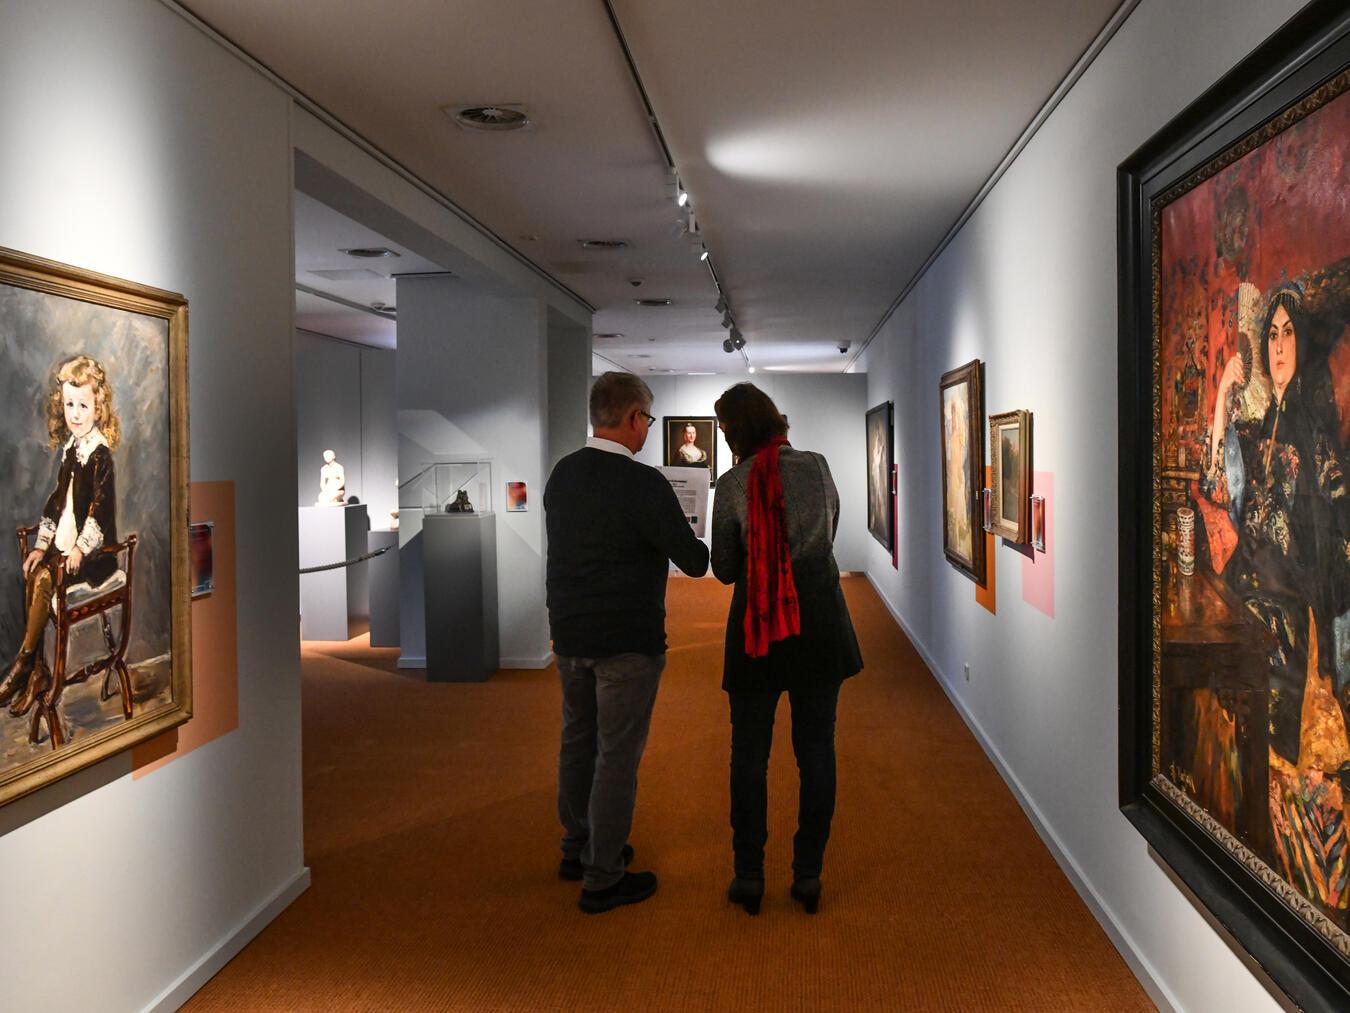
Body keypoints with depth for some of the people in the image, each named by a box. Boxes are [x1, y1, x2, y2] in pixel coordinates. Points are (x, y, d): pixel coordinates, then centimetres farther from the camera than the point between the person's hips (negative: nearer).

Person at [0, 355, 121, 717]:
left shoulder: (101, 454, -11)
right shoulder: (70, 449, 13)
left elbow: (100, 510, -17)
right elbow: (56, 501, 15)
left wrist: (81, 550, -23)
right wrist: (42, 546, 7)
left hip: (95, 550, -7)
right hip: (64, 541, 7)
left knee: (44, 577, -24)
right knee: (31, 572, -15)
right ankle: (37, 671, -15)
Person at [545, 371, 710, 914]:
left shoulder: (561, 474, 3)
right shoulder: (643, 483, -20)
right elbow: (694, 562, -16)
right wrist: (695, 543, 8)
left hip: (568, 634, 7)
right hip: (626, 641, -7)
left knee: (578, 741, 20)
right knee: (617, 754, 3)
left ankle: (577, 849, 35)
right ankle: (603, 878, 11)